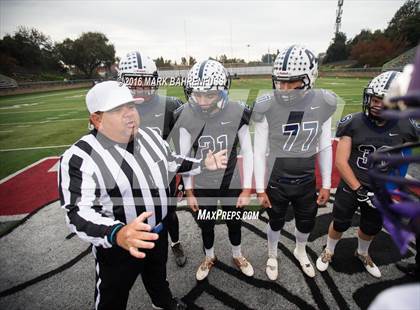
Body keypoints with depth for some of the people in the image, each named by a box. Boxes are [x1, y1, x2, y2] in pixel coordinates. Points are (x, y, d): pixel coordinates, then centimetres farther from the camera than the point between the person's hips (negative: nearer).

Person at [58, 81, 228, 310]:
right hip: (117, 247, -5)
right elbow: (78, 213, -30)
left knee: (157, 274, 33)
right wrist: (118, 234, -47)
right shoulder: (79, 158, -26)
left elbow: (170, 161, 11)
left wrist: (203, 165, 5)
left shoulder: (150, 136, -5)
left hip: (158, 233, 6)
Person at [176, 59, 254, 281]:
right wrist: (189, 191, -2)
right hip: (202, 187, 1)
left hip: (232, 184, 0)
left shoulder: (237, 113, -19)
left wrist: (247, 189, -7)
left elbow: (247, 152, -9)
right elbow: (184, 156, -7)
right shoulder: (186, 117, -17)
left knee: (234, 224, 22)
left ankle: (237, 256, 52)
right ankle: (209, 258, 52)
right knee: (206, 226, 21)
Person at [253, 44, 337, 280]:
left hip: (307, 182, 3)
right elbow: (259, 151, -12)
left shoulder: (322, 104, -11)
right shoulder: (267, 107, -20)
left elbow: (325, 147, -1)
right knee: (276, 224, 20)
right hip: (277, 182, -2)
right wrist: (260, 188, -8)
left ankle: (301, 251, 57)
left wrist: (326, 185, 4)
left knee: (307, 224, 23)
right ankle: (273, 256, 51)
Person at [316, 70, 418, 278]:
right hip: (350, 186, -3)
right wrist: (359, 189, -19)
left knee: (372, 228, 22)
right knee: (340, 224, 13)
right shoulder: (354, 123, -16)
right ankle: (328, 252, 42)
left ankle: (362, 253, 53)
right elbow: (340, 161, -17)